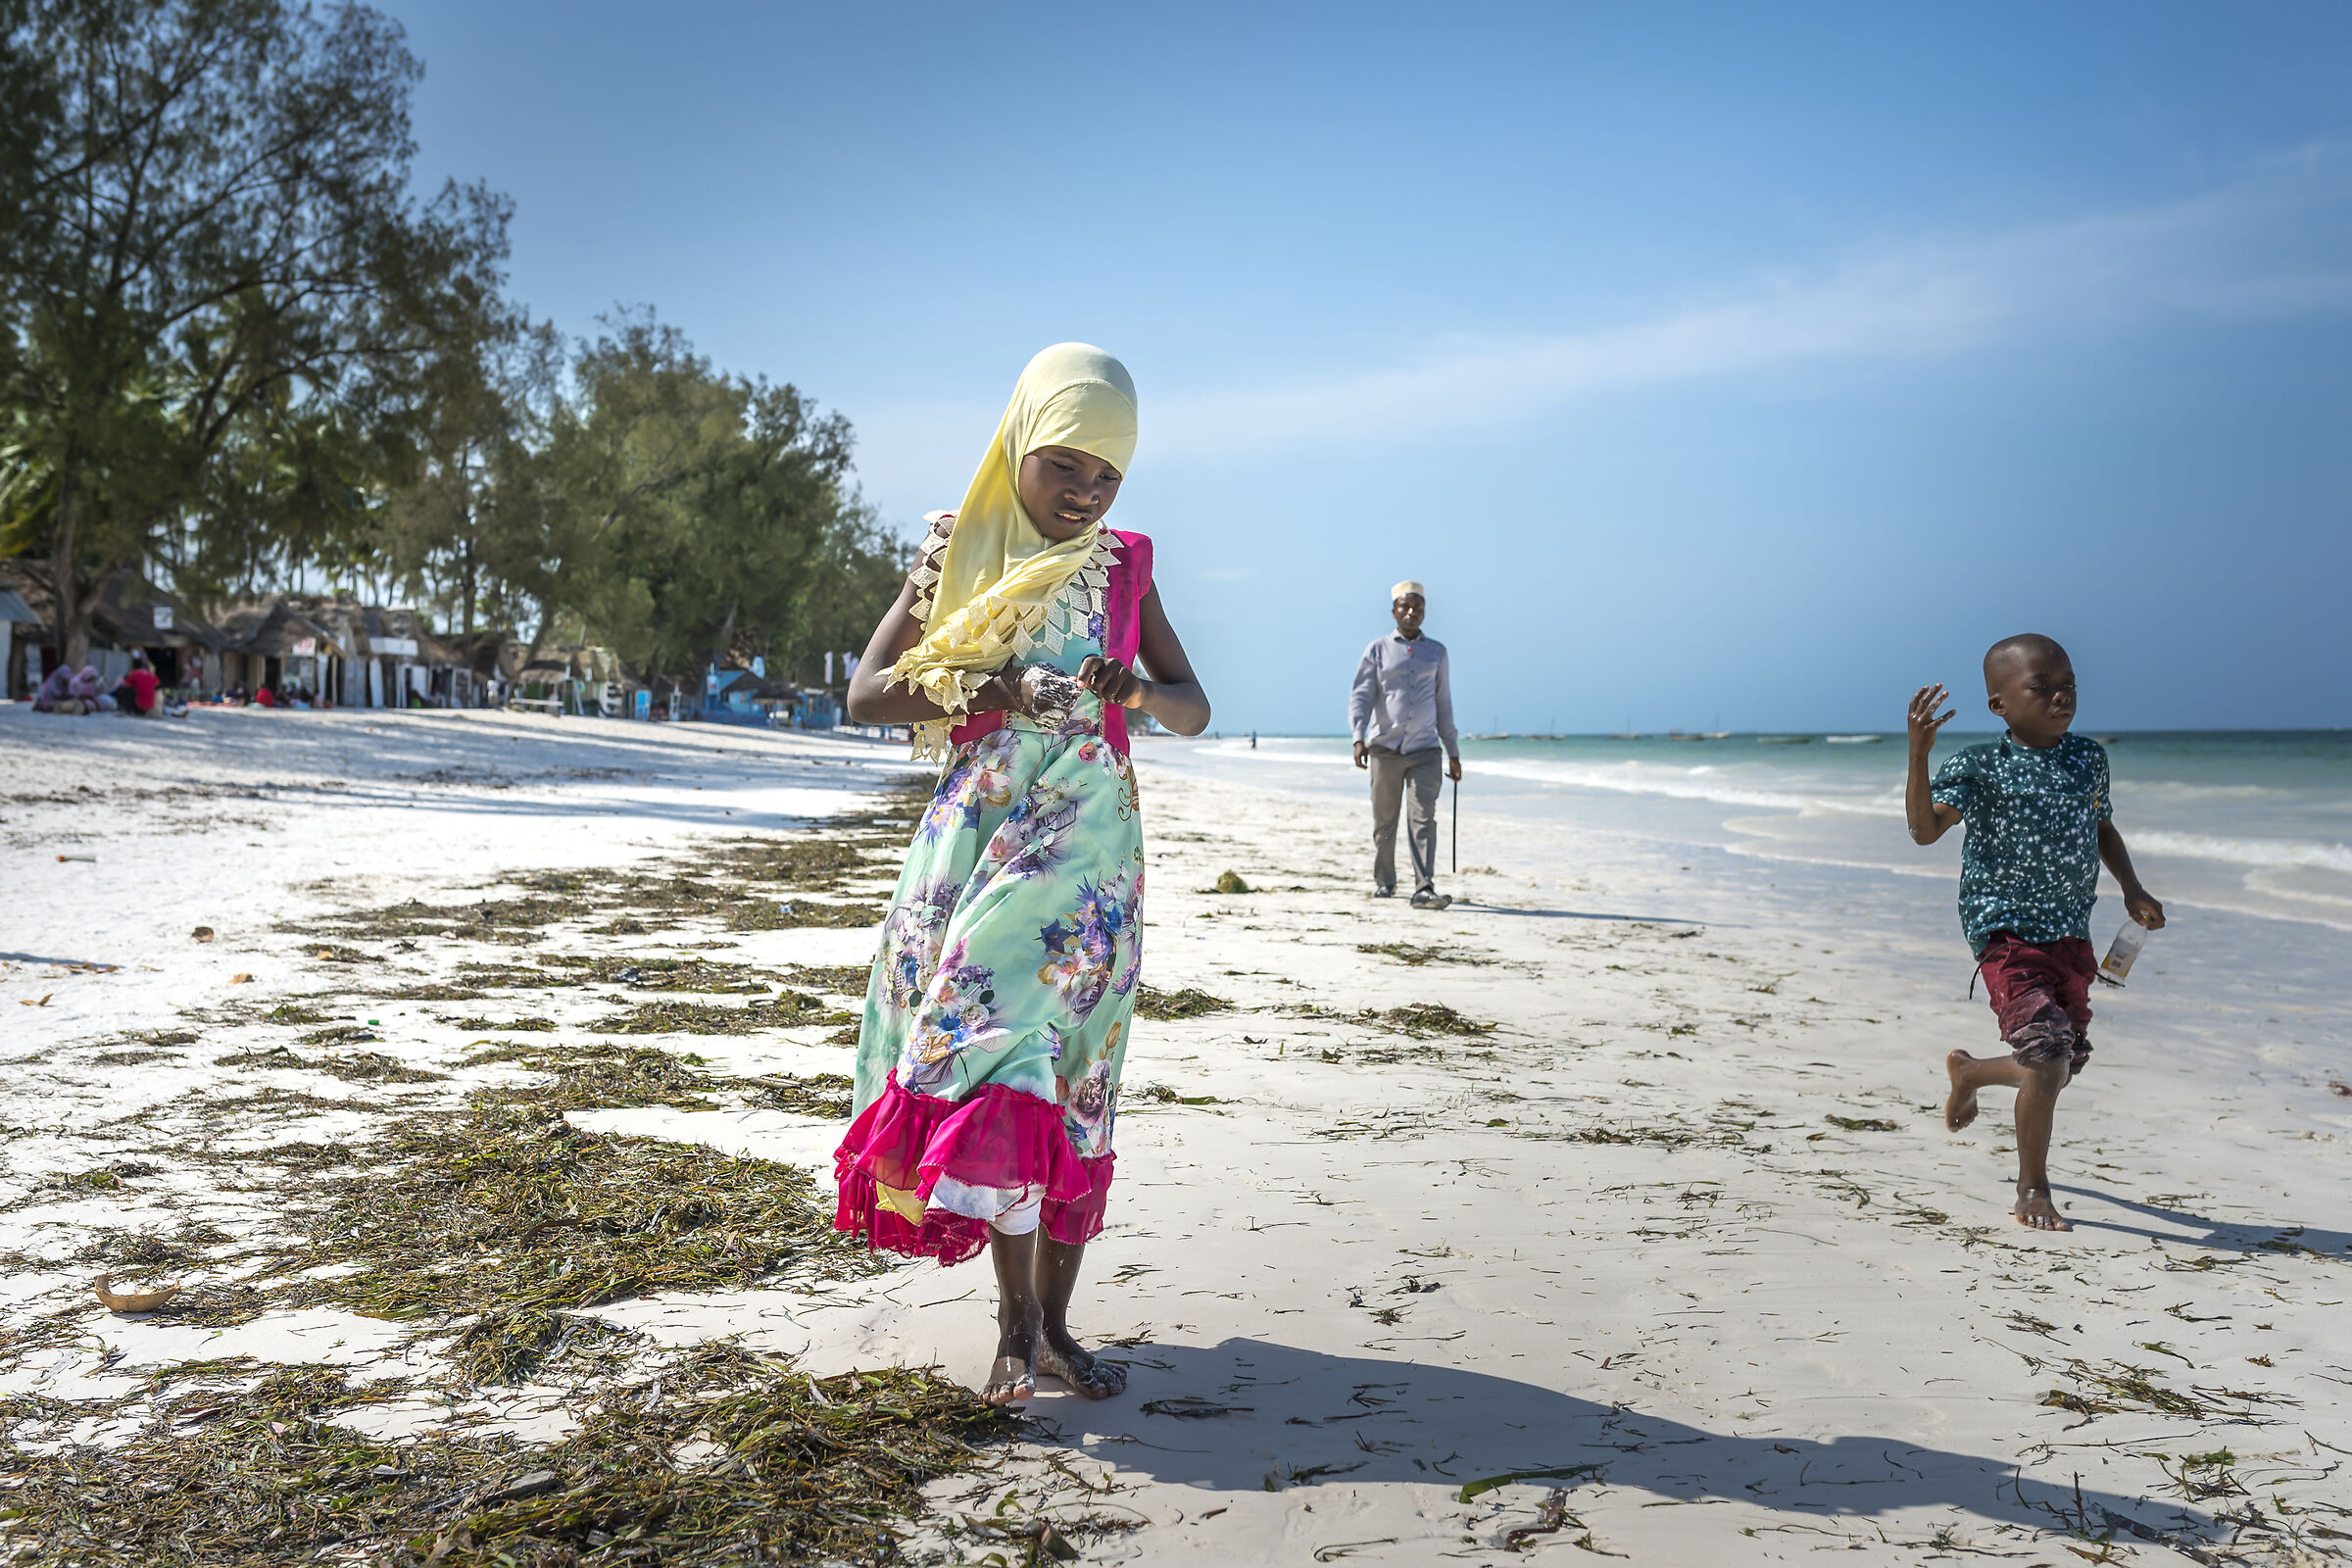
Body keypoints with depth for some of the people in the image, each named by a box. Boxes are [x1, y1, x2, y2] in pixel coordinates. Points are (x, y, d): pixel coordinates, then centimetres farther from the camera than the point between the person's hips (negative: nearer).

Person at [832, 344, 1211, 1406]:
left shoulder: (1122, 568, 9)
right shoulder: (957, 551, 4)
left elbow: (1196, 711, 11)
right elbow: (864, 694, 0)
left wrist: (1134, 689, -12)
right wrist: (982, 688, -16)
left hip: (1089, 841, 2)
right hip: (977, 831, -1)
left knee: (1072, 1076, 1)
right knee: (989, 1052, -12)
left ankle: (1052, 1320, 10)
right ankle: (1017, 1316, -1)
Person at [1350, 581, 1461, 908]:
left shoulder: (1436, 651, 12)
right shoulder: (1378, 649, 6)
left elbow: (1444, 704, 16)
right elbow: (1360, 696, 1)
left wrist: (1453, 752, 15)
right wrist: (1358, 737, -14)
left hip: (1425, 749, 1)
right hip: (1385, 747, -1)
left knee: (1424, 817, -12)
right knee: (1384, 820, 6)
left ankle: (1424, 888, -18)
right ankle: (1384, 882, 23)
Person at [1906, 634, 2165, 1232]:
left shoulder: (2089, 759, 8)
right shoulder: (1980, 767, -10)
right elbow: (1924, 828, -22)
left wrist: (2132, 889, 11)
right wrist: (1918, 752, -33)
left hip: (2071, 935, 7)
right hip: (2008, 934, -6)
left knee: (2064, 1064, 12)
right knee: (2048, 1059, -18)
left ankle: (1969, 1071, 45)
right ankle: (2032, 1190, 2)